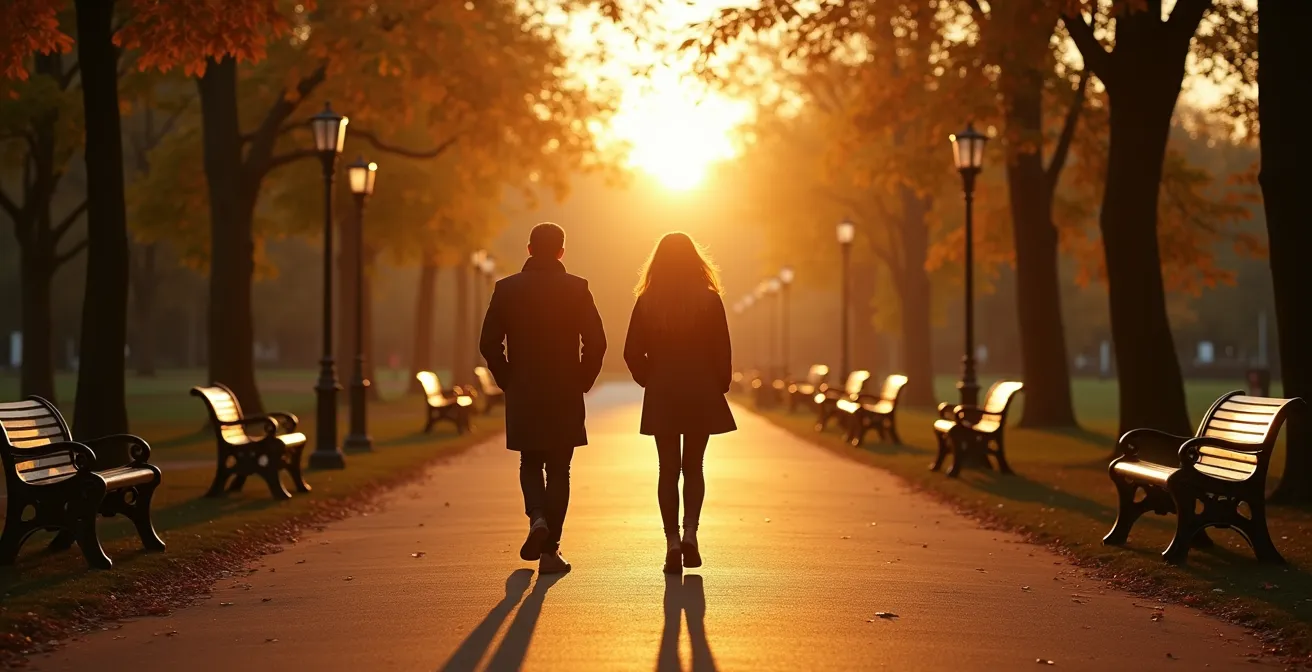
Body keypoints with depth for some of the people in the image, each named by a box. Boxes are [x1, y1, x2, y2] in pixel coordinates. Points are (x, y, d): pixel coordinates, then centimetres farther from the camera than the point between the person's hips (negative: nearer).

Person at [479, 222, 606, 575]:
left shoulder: (506, 288, -1)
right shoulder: (576, 289, -4)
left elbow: (489, 344, -3)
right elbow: (595, 343, -9)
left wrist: (508, 381, 9)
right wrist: (582, 382, 4)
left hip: (522, 395, 1)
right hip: (565, 396, -1)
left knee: (530, 464, 18)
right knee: (558, 469, 7)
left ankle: (537, 517, -8)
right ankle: (550, 550, 4)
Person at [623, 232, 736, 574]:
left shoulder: (647, 302, -3)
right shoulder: (709, 300, -5)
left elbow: (633, 353, -1)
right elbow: (722, 353, -5)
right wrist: (719, 387, 9)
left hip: (661, 396, 0)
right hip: (702, 394, 0)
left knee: (668, 469, 5)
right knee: (693, 467, 12)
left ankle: (672, 541, -1)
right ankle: (690, 532, -5)